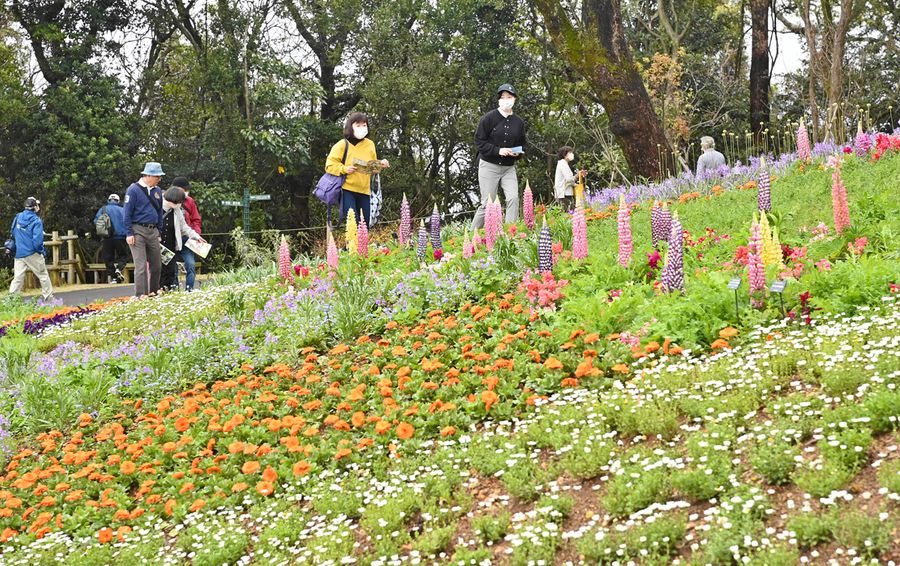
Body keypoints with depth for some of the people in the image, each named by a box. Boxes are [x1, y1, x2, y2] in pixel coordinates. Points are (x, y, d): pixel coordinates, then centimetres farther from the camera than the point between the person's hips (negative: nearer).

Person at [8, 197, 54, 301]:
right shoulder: (36, 220, -13)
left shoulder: (18, 217, 5)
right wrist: (42, 250, -4)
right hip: (32, 253, -5)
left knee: (18, 278, 4)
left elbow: (12, 232, 18)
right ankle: (49, 299, 14)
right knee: (43, 275, 9)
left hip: (19, 253, 5)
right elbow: (37, 240, -20)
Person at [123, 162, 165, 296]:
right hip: (138, 231, -6)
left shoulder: (157, 191, 11)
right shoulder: (134, 190, -8)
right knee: (141, 266, -8)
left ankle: (154, 294, 19)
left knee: (156, 265, 9)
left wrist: (159, 231, 14)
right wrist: (129, 233, -12)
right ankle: (141, 296, -6)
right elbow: (127, 213, -8)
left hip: (153, 231, 6)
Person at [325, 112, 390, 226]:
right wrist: (344, 169, -18)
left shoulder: (370, 144, 13)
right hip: (347, 189, -5)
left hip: (364, 190, 5)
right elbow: (330, 165, -4)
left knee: (365, 224, 6)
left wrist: (380, 165, -1)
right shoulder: (342, 145, -2)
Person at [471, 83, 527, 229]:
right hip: (489, 166, -4)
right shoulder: (489, 118, -6)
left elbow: (522, 145, 20)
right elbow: (479, 141, -7)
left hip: (509, 168, 4)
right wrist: (498, 150, -18)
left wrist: (517, 153, -3)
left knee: (513, 199, -15)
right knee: (487, 204, -3)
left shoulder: (519, 122, 8)